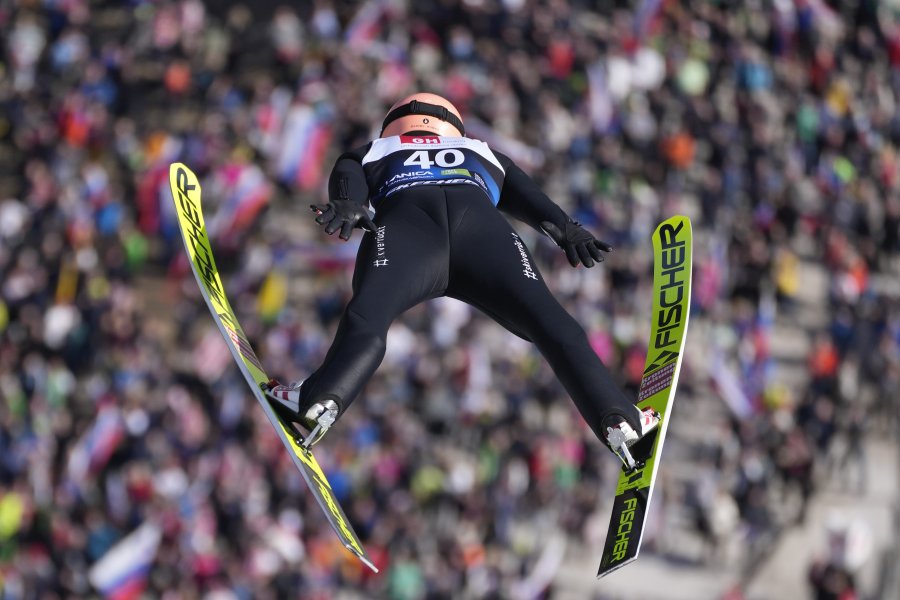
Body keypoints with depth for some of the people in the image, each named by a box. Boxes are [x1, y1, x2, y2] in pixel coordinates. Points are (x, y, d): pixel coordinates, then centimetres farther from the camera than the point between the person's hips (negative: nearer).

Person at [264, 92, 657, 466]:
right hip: (481, 229, 1)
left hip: (405, 224, -1)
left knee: (366, 321, -20)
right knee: (550, 324, -7)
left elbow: (347, 181, 17)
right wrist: (567, 231, 11)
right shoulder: (484, 155, 45)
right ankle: (616, 419, -26)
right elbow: (531, 199, 26)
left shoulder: (368, 156, 40)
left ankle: (321, 401, -47)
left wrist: (346, 208, -3)